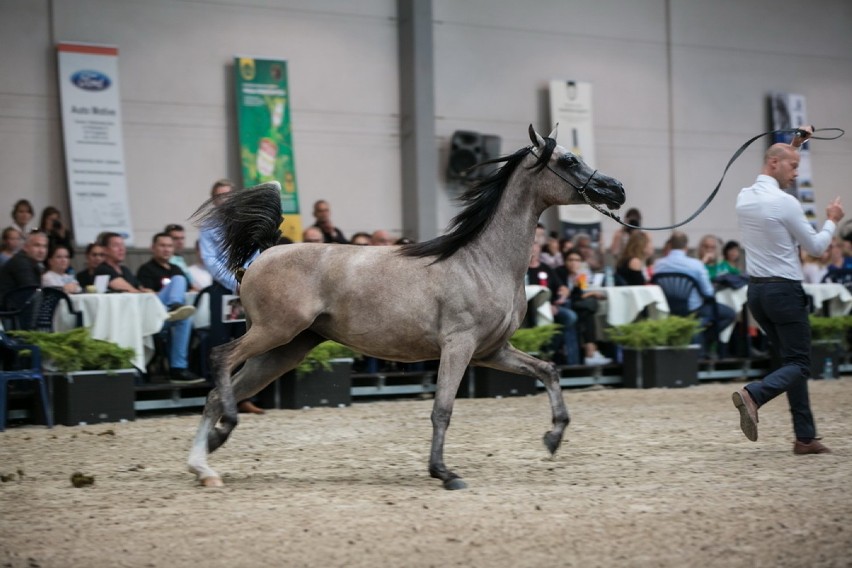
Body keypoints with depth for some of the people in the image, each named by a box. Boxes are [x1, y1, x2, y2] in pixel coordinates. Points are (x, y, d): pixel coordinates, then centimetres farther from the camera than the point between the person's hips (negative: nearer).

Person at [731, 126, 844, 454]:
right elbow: (816, 247, -5)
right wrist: (832, 221, 11)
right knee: (799, 364, -2)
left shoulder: (744, 197, 7)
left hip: (756, 290, 8)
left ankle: (805, 437, 12)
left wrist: (794, 144, 33)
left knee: (789, 359, 13)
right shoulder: (785, 203, -16)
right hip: (784, 290, -8)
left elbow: (776, 171, 30)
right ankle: (753, 395, -28)